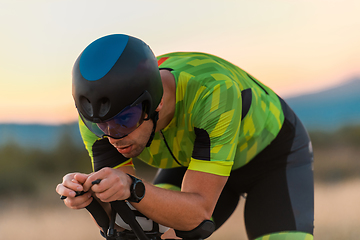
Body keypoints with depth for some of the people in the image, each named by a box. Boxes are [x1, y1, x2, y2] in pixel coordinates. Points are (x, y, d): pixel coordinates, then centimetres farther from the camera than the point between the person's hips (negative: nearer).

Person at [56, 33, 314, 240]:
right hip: (191, 158, 4)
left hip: (275, 153, -4)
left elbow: (198, 210, -41)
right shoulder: (101, 112, -29)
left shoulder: (214, 91, -43)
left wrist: (132, 189, -58)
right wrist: (90, 194, -48)